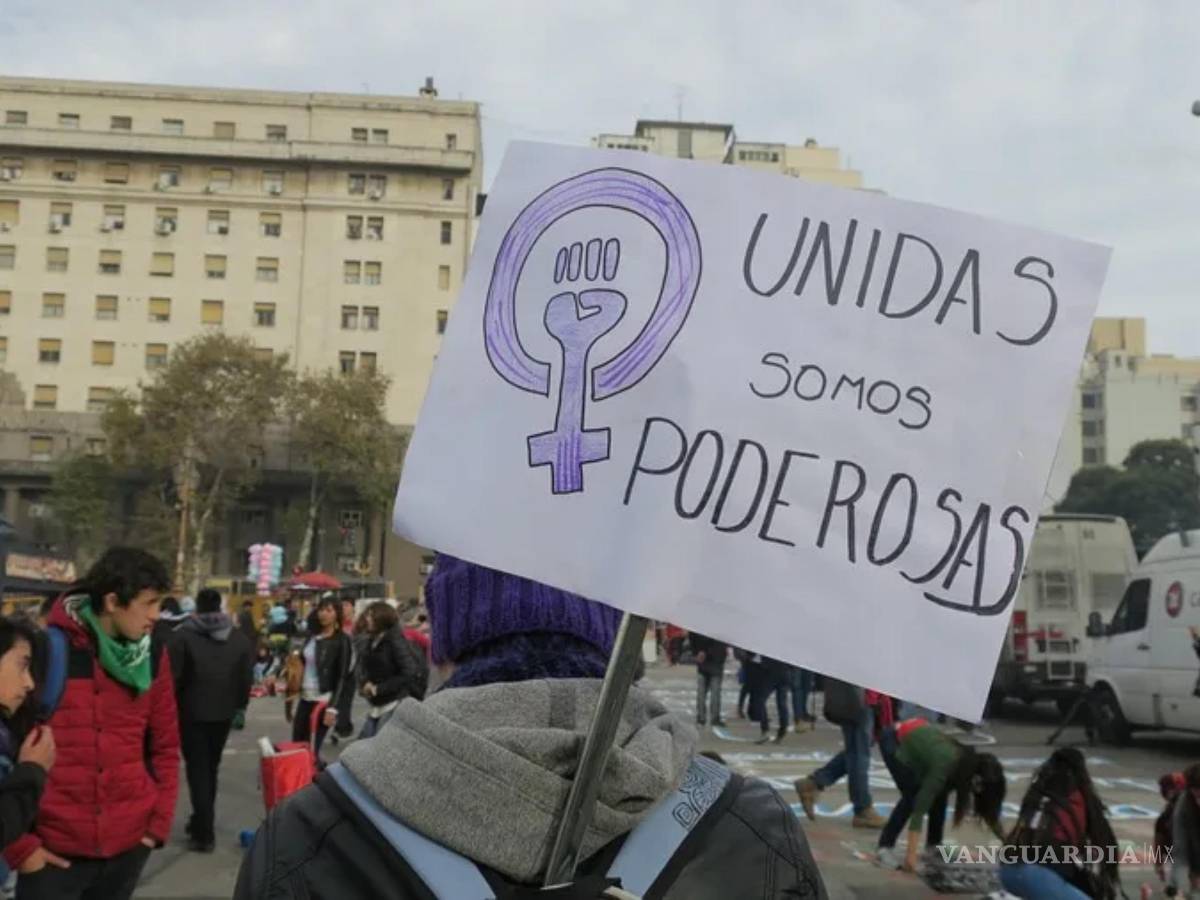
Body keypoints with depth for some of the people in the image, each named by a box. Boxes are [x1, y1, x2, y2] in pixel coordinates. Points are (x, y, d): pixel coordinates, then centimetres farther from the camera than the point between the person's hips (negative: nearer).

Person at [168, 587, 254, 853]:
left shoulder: (183, 635, -10)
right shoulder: (239, 638, 2)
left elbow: (173, 676, -10)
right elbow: (246, 677, 5)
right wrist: (240, 706, 15)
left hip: (191, 712, -4)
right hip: (223, 712, 4)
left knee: (197, 770, 0)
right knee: (211, 768, 18)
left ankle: (204, 833, -4)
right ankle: (201, 822, 28)